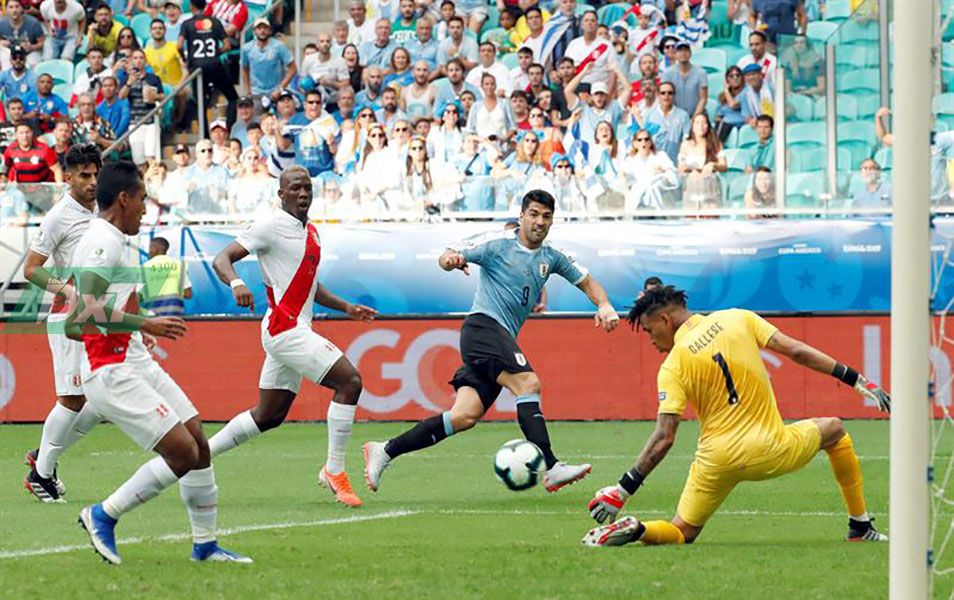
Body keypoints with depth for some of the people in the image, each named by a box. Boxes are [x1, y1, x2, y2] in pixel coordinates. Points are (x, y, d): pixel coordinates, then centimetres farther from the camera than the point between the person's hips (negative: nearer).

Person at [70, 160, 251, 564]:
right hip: (114, 375, -11)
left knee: (199, 443, 8)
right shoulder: (102, 243, -15)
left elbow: (72, 325, 22)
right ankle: (104, 516, -2)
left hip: (137, 365, 11)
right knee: (183, 452, -14)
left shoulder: (108, 240, 17)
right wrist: (146, 325, -25)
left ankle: (205, 545, 15)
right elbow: (90, 311, -27)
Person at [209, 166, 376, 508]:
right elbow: (222, 259, -13)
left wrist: (346, 308, 23)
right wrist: (236, 283, -34)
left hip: (294, 331, 9)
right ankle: (334, 470, -10)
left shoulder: (311, 233, 17)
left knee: (268, 416, 14)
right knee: (349, 381, -16)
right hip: (284, 327, -9)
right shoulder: (271, 227, -9)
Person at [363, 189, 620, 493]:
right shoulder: (498, 243, -2)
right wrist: (450, 259, -27)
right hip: (483, 325, -7)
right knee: (528, 383, -27)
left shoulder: (551, 257, 15)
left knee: (466, 416, -7)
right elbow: (449, 257, -3)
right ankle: (550, 467, -33)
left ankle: (385, 451, -2)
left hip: (503, 338, 7)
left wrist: (604, 305, 6)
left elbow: (586, 280, 25)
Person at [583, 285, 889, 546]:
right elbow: (797, 351, -1)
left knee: (681, 533, 14)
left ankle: (634, 530, -20)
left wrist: (623, 490, -10)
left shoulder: (673, 367, -4)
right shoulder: (737, 319, 2)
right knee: (834, 429, 30)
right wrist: (858, 381, 4)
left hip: (718, 461, -1)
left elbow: (664, 438, -12)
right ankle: (861, 529, 31)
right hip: (772, 452, 1)